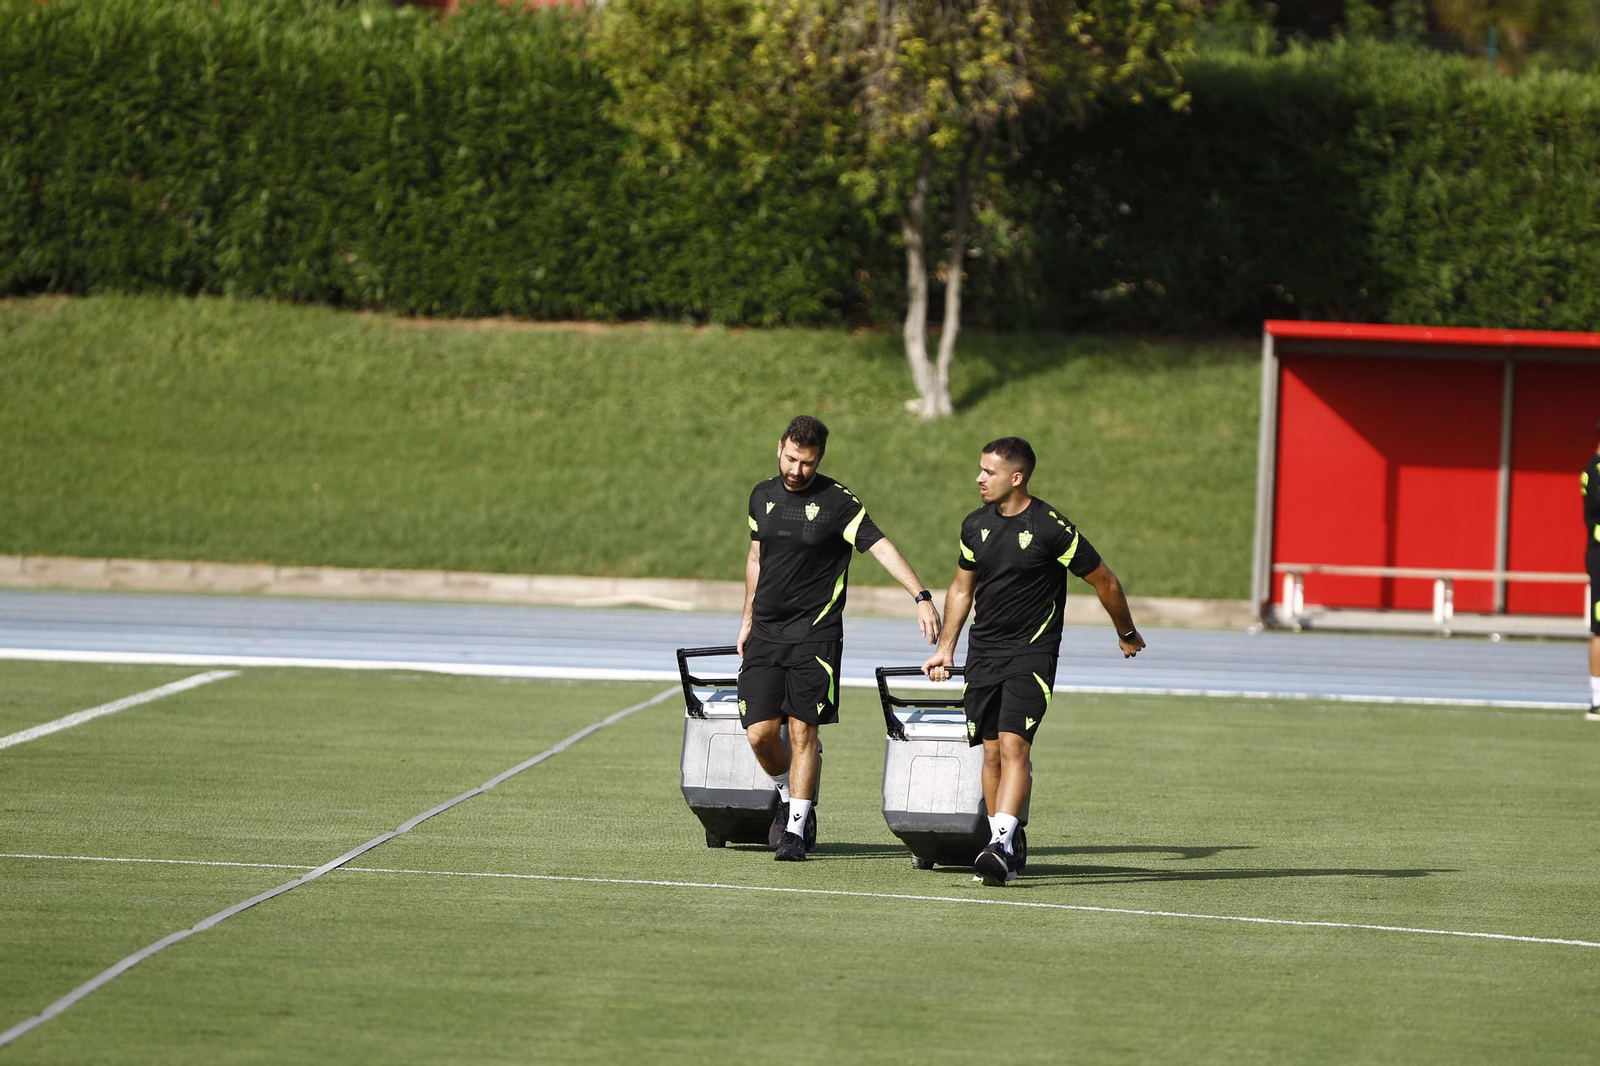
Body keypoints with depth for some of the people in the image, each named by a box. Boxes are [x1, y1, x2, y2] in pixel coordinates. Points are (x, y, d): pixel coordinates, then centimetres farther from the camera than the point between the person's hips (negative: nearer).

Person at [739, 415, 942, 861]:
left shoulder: (837, 501, -8)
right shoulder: (763, 496, 9)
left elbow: (881, 546, -17)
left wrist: (922, 596, -29)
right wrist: (748, 619, 23)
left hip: (815, 633, -4)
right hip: (766, 632, 4)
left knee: (802, 731, -6)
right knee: (760, 732, -3)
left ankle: (796, 829, 1)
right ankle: (789, 797, 24)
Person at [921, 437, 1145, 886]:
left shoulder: (1051, 528, -12)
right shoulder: (976, 525, 6)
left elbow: (1104, 581, 0)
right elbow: (962, 588, 22)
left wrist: (1127, 634, 12)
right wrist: (945, 649, 20)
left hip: (1032, 651, -6)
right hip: (983, 652, 6)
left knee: (1014, 745, -19)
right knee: (992, 751, 4)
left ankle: (1000, 845, -28)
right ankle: (1003, 853, 10)